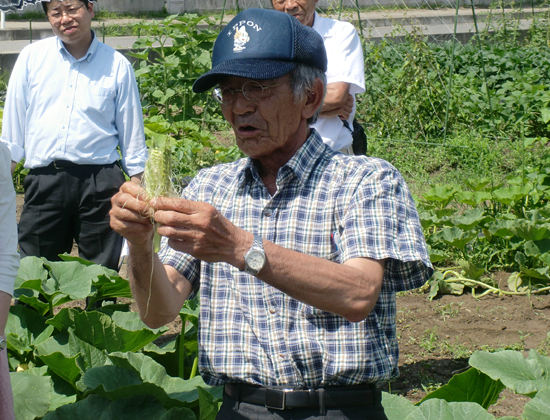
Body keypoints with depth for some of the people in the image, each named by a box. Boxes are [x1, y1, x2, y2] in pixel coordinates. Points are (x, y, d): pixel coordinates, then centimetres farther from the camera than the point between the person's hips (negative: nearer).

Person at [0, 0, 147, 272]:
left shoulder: (116, 65, 5)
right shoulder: (32, 58, 8)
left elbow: (131, 129, 10)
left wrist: (137, 184, 8)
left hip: (100, 181, -1)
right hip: (43, 180, 1)